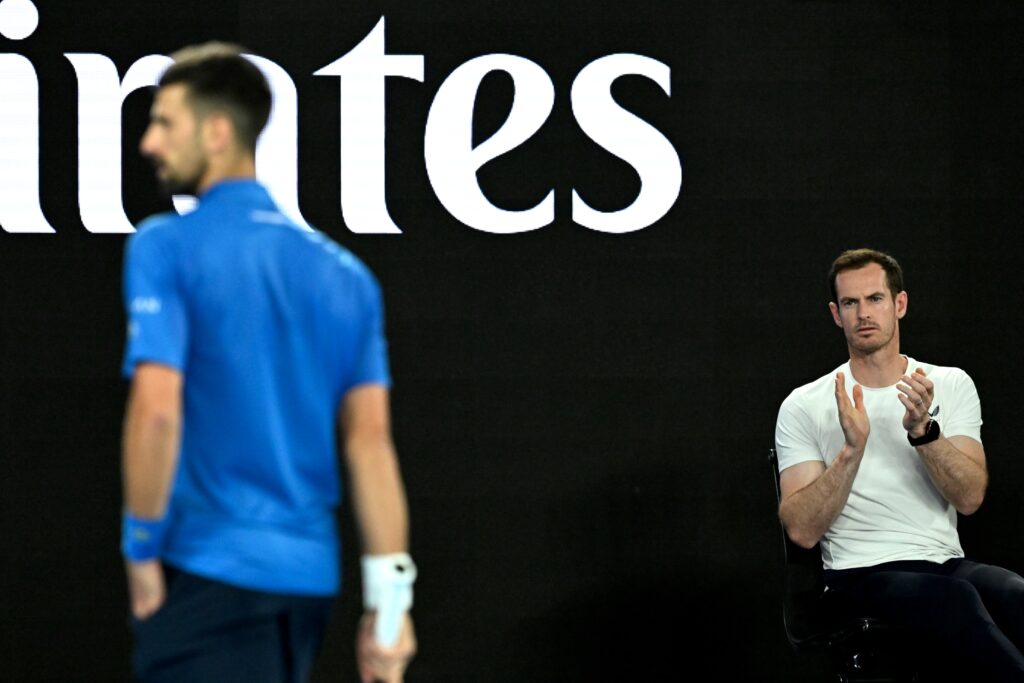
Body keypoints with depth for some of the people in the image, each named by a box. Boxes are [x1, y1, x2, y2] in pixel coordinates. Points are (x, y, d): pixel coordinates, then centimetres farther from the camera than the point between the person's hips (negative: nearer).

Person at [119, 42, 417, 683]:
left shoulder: (167, 247, -8)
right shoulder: (344, 273, 9)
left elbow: (156, 409, -18)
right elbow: (371, 439, 5)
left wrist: (141, 548, -6)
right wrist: (389, 600, 4)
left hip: (209, 572, -6)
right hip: (309, 575, 6)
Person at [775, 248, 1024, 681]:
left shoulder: (951, 385, 13)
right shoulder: (803, 406, 6)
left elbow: (969, 497, -1)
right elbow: (802, 530, -5)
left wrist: (923, 431, -17)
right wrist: (853, 448, -17)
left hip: (947, 564, 3)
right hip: (864, 576, -3)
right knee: (957, 599, -38)